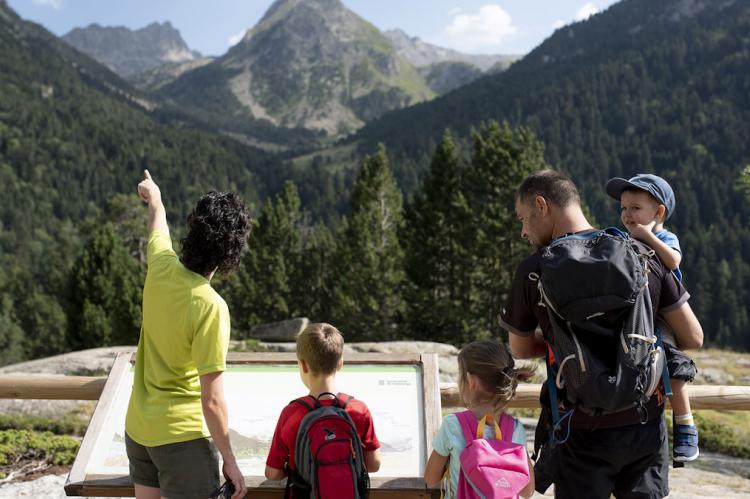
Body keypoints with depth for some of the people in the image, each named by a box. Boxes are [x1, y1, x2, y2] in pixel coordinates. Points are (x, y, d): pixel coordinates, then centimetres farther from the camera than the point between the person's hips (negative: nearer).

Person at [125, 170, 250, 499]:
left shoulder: (161, 267, -8)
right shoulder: (210, 307, -27)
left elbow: (158, 231, 19)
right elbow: (212, 400, -23)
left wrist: (155, 200, 40)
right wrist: (230, 461, -12)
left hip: (137, 426, 8)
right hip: (181, 435, -7)